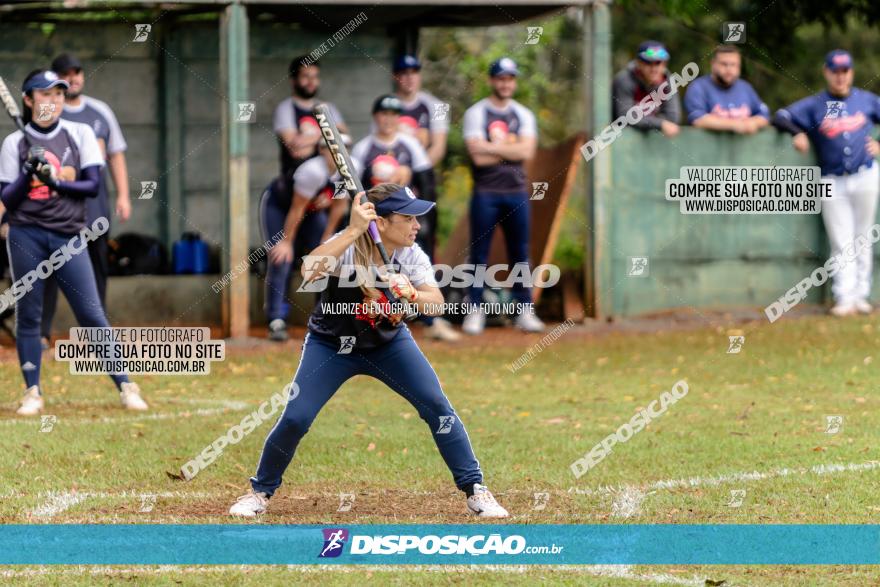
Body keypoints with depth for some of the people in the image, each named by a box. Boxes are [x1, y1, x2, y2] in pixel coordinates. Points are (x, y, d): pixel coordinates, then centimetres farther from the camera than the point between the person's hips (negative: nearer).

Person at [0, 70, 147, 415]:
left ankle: (125, 387, -1)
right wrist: (29, 173, -15)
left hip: (69, 237, 0)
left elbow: (93, 185, 0)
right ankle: (32, 393, 7)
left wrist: (55, 181, -13)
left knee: (92, 315, -4)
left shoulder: (80, 135, 7)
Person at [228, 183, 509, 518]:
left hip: (389, 345, 3)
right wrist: (353, 231, -53)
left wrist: (410, 294, -47)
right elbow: (309, 271, -48)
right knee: (295, 418, -13)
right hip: (331, 346, -3)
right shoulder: (348, 247, -28)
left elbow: (436, 304, -26)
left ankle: (475, 490, 2)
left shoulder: (411, 256, -15)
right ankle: (260, 491, 11)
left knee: (437, 406, -10)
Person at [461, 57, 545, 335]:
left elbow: (527, 151, -7)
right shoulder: (476, 113, 0)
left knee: (520, 252, 5)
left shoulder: (524, 115, 10)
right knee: (479, 252, -2)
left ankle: (525, 310, 9)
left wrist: (493, 147, -11)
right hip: (485, 193, -3)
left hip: (516, 192, 3)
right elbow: (478, 157, -13)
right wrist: (511, 149, -6)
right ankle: (476, 310, 2)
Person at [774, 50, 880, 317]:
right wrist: (798, 133, -16)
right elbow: (781, 117, 1)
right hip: (833, 182, -1)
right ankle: (844, 299, -6)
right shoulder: (814, 104, 5)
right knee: (841, 244, -3)